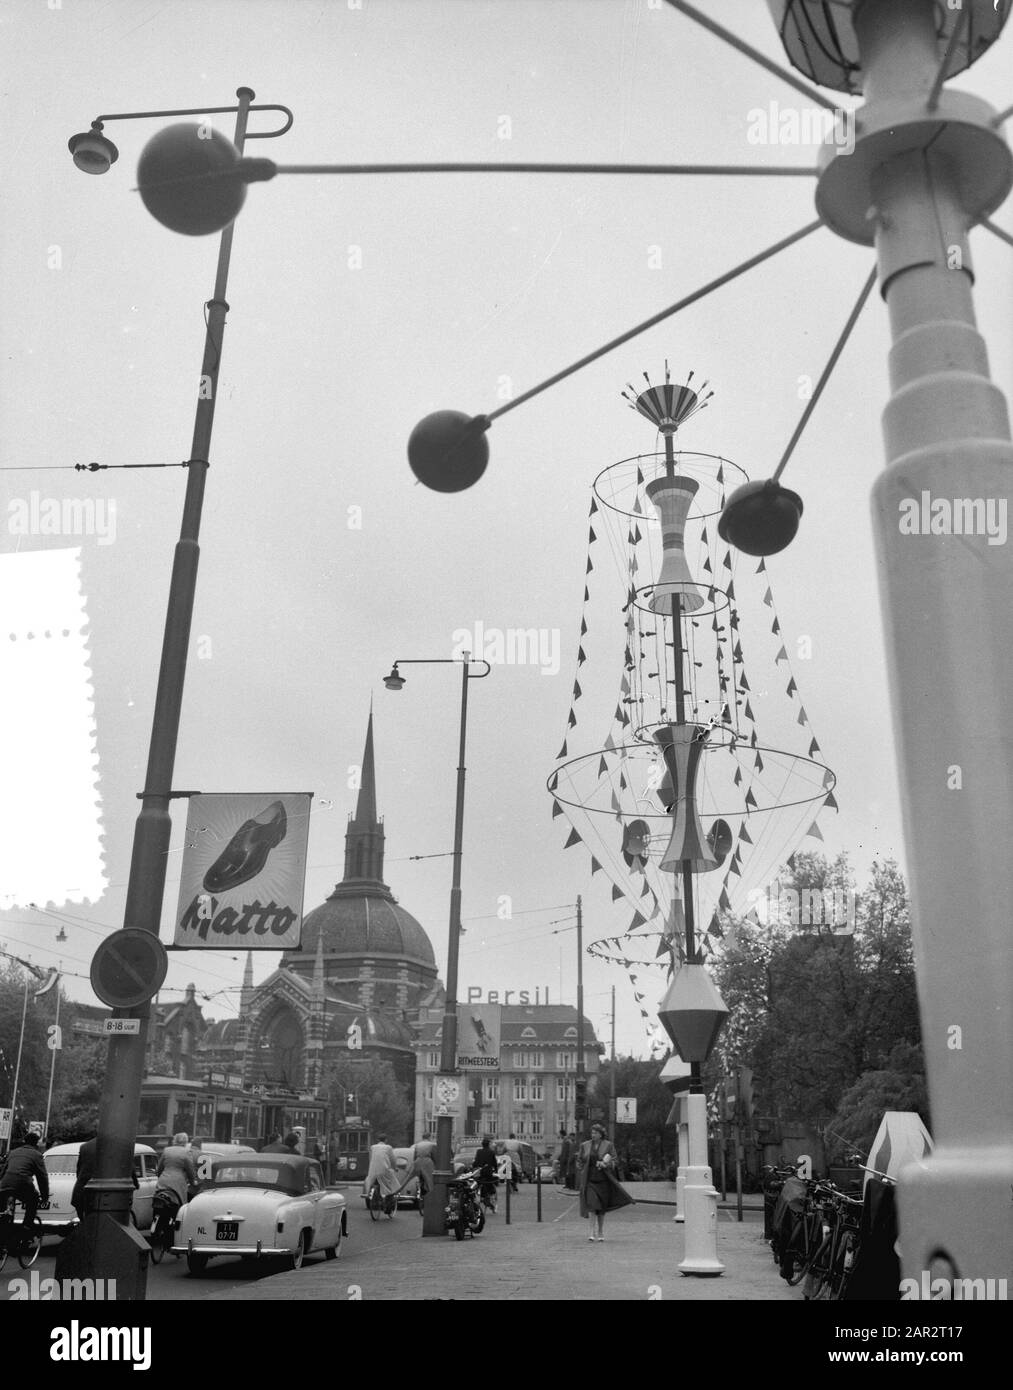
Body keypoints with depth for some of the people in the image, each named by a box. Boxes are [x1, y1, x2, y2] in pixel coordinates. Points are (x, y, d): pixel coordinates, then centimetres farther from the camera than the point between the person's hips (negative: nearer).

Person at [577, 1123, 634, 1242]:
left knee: (602, 1207, 6)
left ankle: (601, 1233, 20)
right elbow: (579, 1161, 13)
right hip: (589, 1180, 0)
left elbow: (614, 1160, 2)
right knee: (592, 1205, -13)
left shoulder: (609, 1145, 2)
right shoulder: (584, 1145, 7)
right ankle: (593, 1232, -11)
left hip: (603, 1180, 0)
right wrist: (582, 1172, 0)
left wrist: (605, 1164, -15)